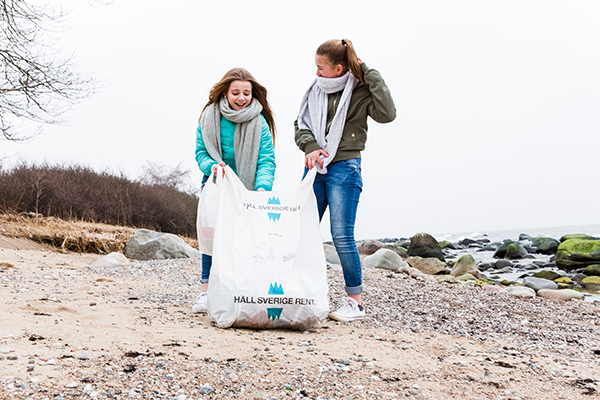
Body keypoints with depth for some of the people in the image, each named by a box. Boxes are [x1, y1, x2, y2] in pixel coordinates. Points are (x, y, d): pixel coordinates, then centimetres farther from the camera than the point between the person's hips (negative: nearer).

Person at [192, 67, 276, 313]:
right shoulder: (210, 117, -5)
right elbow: (200, 152, -1)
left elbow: (266, 160, -16)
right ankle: (207, 290, -4)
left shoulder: (259, 122, -10)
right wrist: (212, 166, -23)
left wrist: (263, 187, -33)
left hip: (247, 188, 0)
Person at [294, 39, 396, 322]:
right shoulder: (315, 90, 10)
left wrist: (370, 74, -14)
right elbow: (301, 123, 11)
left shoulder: (360, 91, -4)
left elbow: (386, 114, -20)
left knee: (342, 236, -8)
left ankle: (356, 302, 4)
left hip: (344, 168, -5)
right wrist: (310, 147, -9)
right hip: (315, 168, 5)